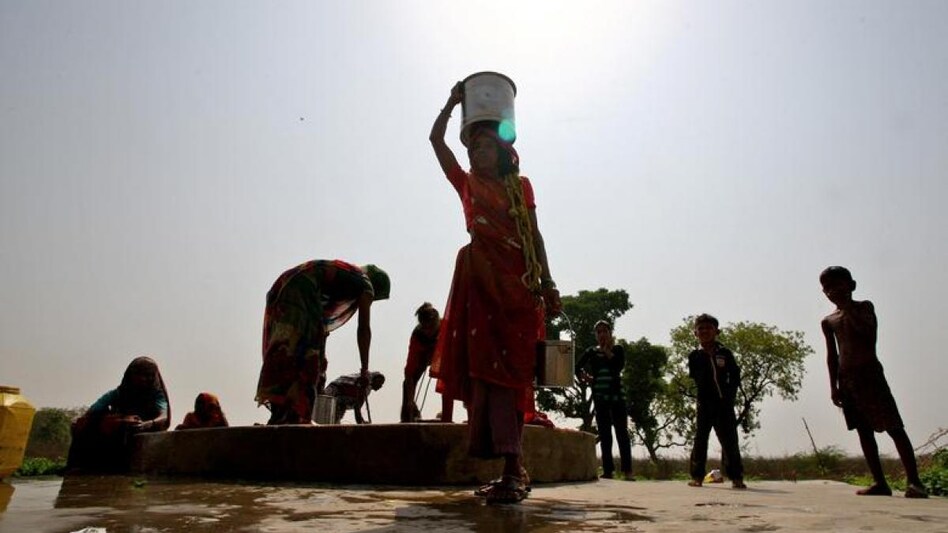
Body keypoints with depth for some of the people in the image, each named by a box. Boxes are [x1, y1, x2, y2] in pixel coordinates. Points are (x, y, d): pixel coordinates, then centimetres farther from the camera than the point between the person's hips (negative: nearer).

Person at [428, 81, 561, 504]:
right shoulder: (466, 184, 19)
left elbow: (535, 236, 9)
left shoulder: (520, 186, 15)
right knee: (483, 369, -5)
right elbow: (436, 139, 15)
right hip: (480, 281, 2)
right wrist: (452, 103, 12)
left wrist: (547, 284, 1)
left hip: (517, 282, -2)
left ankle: (512, 472, -17)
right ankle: (513, 471, 0)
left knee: (507, 371, -13)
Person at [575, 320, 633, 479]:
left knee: (621, 432, -6)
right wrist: (585, 377, -6)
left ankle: (627, 471, -8)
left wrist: (607, 351, -6)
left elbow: (619, 365, -13)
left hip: (617, 396, -2)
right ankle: (608, 470, 8)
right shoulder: (592, 351, 10)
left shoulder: (617, 349, 6)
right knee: (604, 435, 5)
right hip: (600, 398, 2)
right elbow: (578, 367, 8)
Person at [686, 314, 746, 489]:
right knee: (700, 439, 1)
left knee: (730, 440, 0)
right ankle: (697, 476, 5)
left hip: (725, 403, 0)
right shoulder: (695, 356, 5)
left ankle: (736, 477, 5)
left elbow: (735, 376, 4)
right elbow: (696, 378, 0)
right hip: (705, 404, 0)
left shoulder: (725, 353, 5)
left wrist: (730, 395, -5)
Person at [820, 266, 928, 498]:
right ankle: (880, 483, 2)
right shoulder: (828, 321, 17)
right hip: (845, 378, 5)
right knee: (864, 431, 1)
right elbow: (832, 355, 13)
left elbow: (867, 329, -14)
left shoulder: (864, 307, 7)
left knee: (893, 426, -9)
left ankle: (913, 481, -13)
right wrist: (834, 386, 7)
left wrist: (847, 306, -15)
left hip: (869, 372, -4)